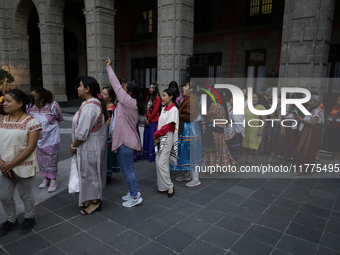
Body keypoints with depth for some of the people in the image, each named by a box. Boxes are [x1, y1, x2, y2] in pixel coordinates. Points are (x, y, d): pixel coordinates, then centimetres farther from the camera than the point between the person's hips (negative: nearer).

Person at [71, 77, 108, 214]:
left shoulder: (89, 106, -24)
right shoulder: (98, 103, 7)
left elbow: (82, 132, -24)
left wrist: (74, 146, -8)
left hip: (89, 146, -10)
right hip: (97, 144, 10)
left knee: (89, 173, 5)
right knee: (94, 172, 19)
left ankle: (94, 202, 22)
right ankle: (95, 198, 34)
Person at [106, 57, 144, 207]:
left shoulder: (128, 101, -18)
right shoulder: (135, 104, 9)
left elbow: (116, 85, -16)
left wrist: (109, 67, -6)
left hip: (125, 141, -10)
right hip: (129, 139, 10)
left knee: (127, 170, 1)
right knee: (129, 168, 19)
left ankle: (135, 197, 13)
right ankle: (134, 192, 31)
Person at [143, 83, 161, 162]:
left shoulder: (157, 98, -9)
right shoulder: (148, 98, 15)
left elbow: (155, 110, -13)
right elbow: (146, 109, 14)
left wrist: (149, 119, -10)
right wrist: (145, 118, 2)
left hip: (154, 121, -7)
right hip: (147, 121, 7)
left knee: (152, 137, -5)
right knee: (147, 136, 11)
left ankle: (152, 155, 2)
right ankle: (146, 154, 21)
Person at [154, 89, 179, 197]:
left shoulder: (174, 110, -12)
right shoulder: (164, 109, 13)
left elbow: (167, 126, -16)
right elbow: (160, 124, 10)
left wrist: (156, 135, -6)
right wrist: (157, 138, -4)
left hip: (167, 137, -8)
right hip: (160, 137, 8)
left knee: (161, 163, -9)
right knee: (159, 161, 10)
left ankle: (169, 187, 4)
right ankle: (162, 185, 22)